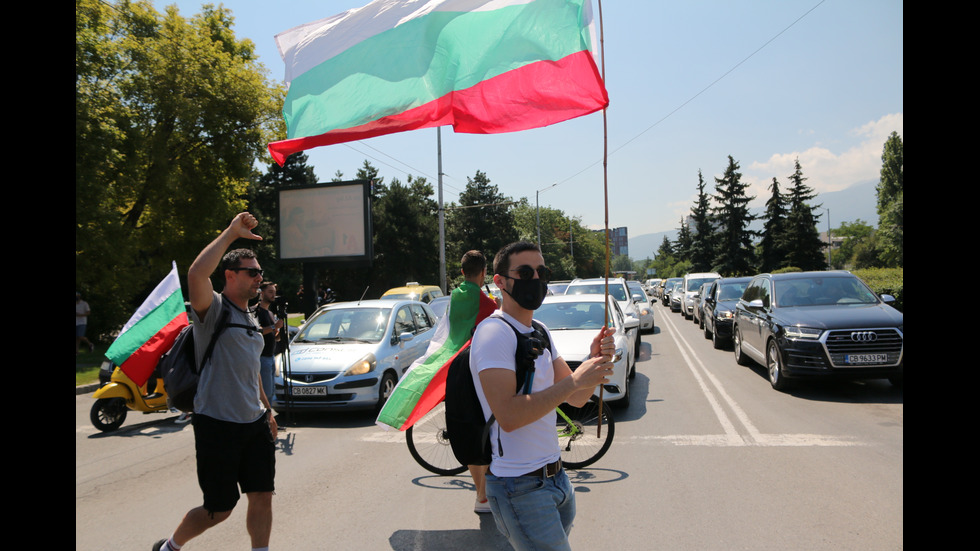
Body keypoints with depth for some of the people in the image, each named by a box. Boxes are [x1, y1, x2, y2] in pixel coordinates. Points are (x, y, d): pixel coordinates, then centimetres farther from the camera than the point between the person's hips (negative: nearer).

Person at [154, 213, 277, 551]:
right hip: (217, 424, -7)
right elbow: (196, 275, -33)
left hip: (254, 422, 7)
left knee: (262, 496, 5)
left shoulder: (251, 318, 15)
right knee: (219, 509, 5)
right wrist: (231, 233, -30)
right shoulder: (213, 310, -10)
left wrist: (267, 409, 26)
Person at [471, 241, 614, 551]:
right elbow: (508, 416, -26)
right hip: (520, 487, -8)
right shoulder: (494, 333, -16)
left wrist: (595, 361, -10)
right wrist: (574, 381, -25)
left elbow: (576, 399, 8)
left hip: (555, 476, 9)